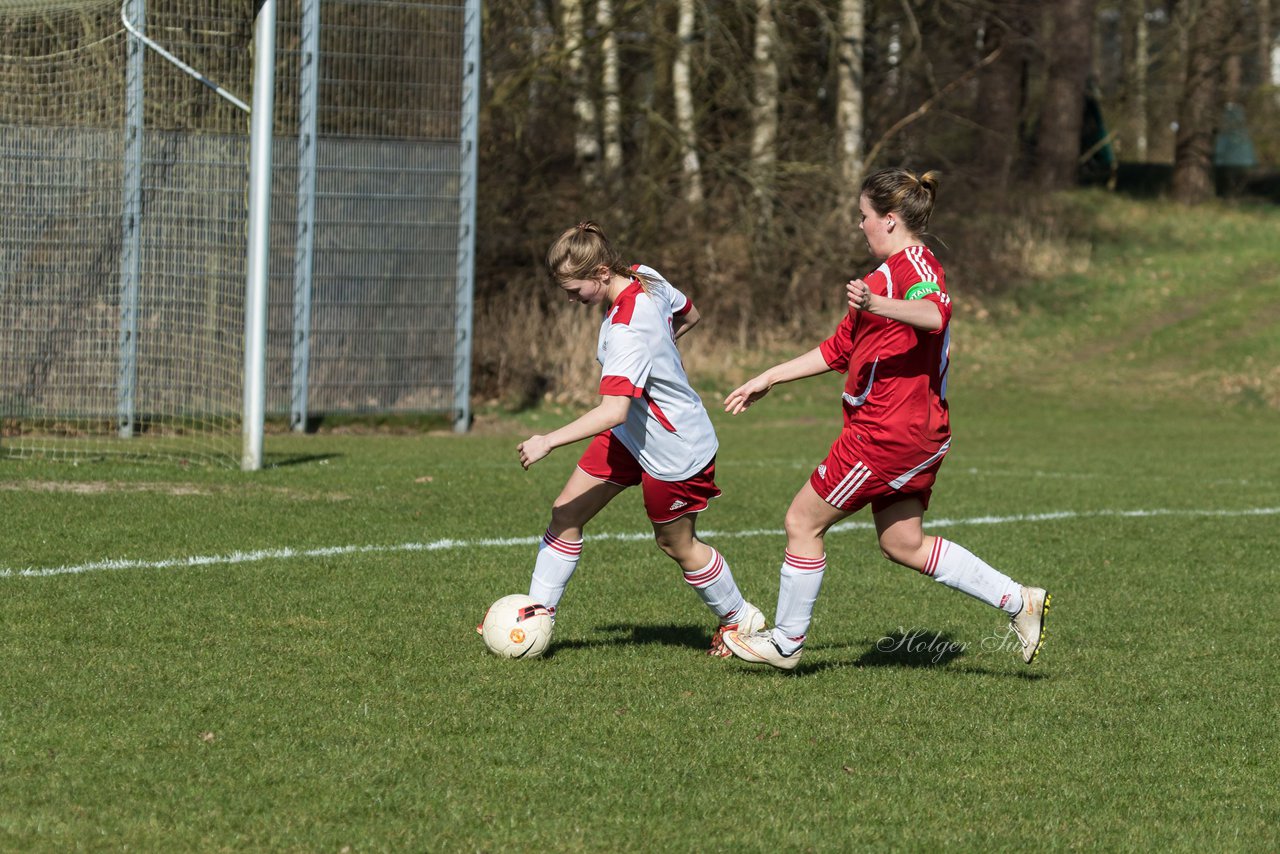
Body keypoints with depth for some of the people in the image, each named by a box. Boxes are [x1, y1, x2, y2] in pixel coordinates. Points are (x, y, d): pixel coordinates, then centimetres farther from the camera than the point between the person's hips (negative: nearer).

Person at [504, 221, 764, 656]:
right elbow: (689, 315, 10)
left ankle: (739, 617, 35)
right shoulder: (647, 278, -10)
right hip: (631, 435, 9)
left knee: (677, 544, 13)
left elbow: (613, 411, -43)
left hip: (674, 450, -9)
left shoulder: (626, 333, -36)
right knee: (567, 512, 3)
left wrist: (549, 441, -39)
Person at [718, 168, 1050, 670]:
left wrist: (876, 305, -53)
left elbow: (936, 313, -36)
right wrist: (768, 379, 28)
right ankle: (1018, 601, 8)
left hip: (889, 431, -10)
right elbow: (839, 349, 28)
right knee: (902, 544, 13)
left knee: (803, 521, 0)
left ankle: (786, 643, 9)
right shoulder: (892, 272, 22)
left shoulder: (914, 264, -11)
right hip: (916, 432, 10)